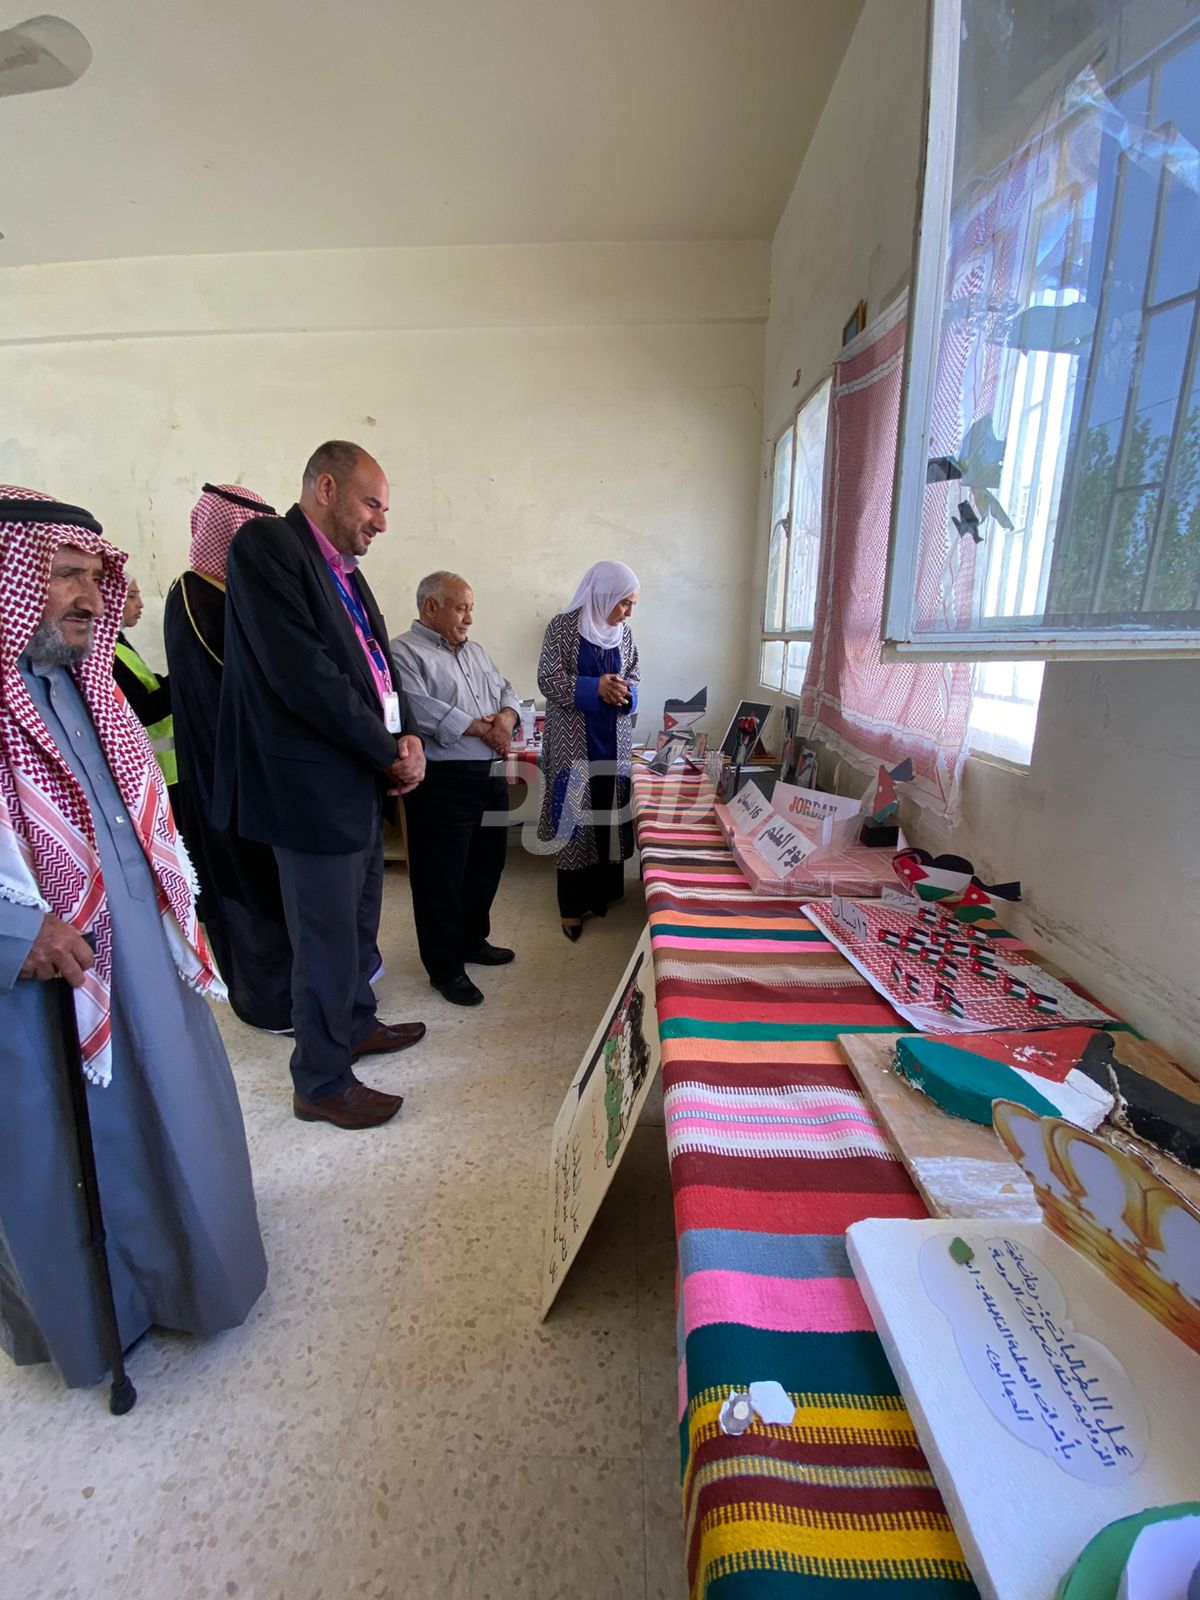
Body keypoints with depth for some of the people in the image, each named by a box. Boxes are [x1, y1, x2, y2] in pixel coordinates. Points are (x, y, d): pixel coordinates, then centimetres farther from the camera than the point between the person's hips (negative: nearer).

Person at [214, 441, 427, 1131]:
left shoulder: (345, 571, 15)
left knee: (361, 918, 21)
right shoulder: (267, 543, -12)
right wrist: (390, 752, -14)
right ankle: (322, 1083, 22)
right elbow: (303, 674, -22)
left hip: (364, 782, 9)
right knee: (329, 938, 3)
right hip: (315, 788, -9)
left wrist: (405, 737, -2)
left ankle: (357, 1024, 43)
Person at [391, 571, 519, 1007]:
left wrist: (506, 717, -7)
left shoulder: (476, 652, 19)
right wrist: (481, 728, -15)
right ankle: (444, 967, 16)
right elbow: (420, 710, -21)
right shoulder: (404, 652, -7)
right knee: (442, 877, 2)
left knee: (486, 865, 18)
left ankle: (473, 940, 37)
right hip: (442, 782, -8)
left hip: (489, 775, 8)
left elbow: (506, 692, 17)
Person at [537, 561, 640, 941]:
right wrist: (595, 688, -21)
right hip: (573, 742, -4)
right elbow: (548, 679, -11)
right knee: (574, 817, 0)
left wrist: (626, 694, -9)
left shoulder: (623, 632, 8)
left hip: (614, 742, 5)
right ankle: (573, 905, 11)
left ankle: (603, 892, 24)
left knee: (609, 815, 8)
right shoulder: (563, 626, -7)